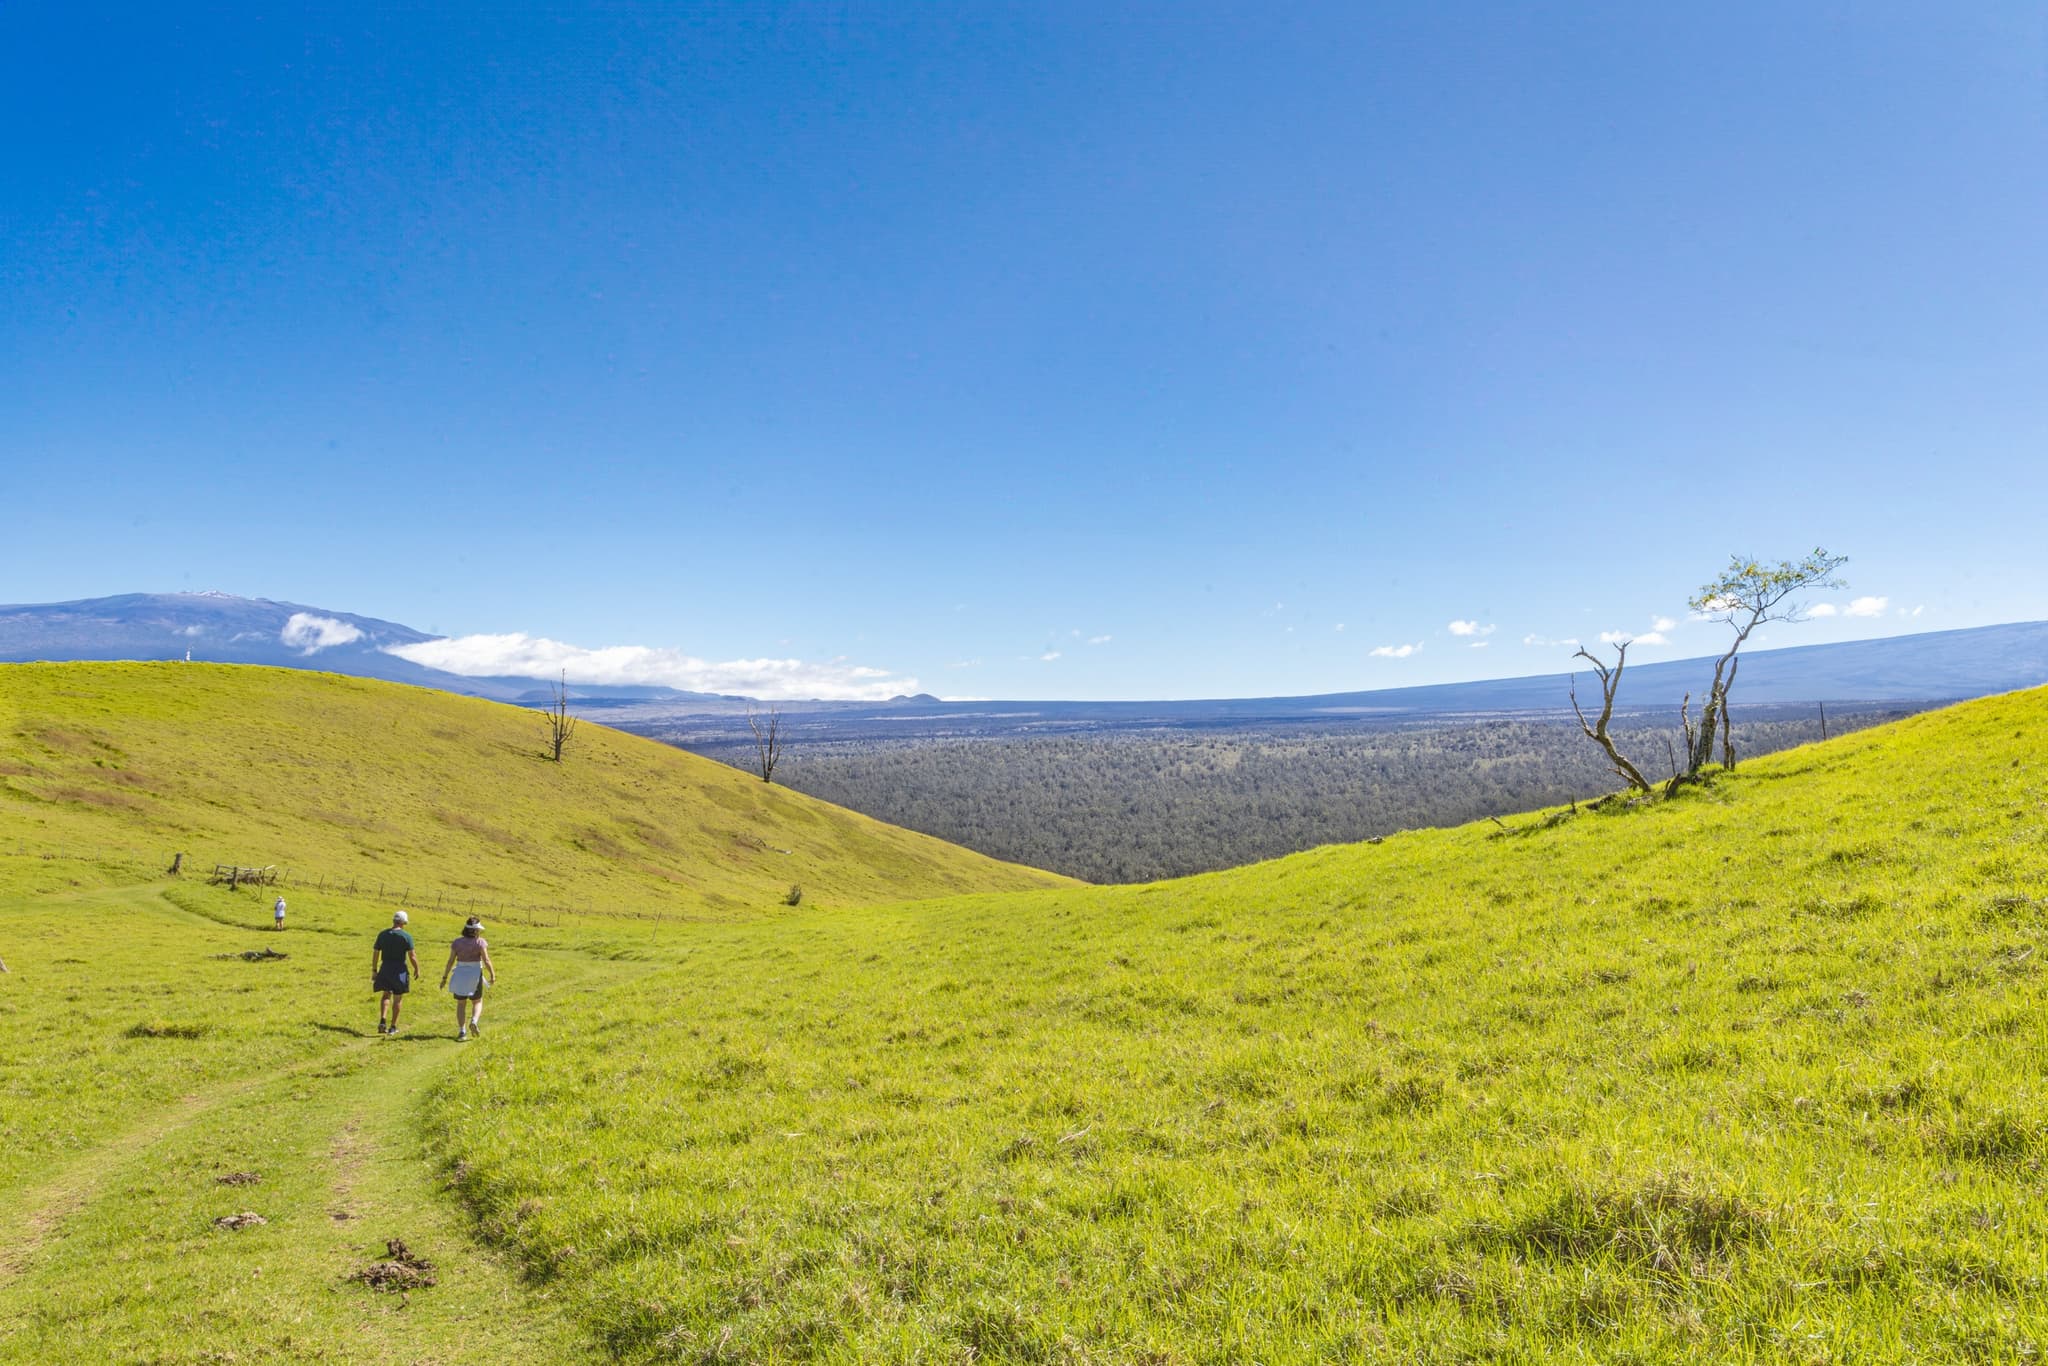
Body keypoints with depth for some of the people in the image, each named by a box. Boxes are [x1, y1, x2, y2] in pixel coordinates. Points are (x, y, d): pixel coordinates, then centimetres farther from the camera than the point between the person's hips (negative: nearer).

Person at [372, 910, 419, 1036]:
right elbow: (412, 956, -11)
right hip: (400, 969, -3)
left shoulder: (382, 935, 3)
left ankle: (382, 1021, 1)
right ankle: (393, 1027, 14)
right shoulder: (406, 936, -9)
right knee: (398, 998, 9)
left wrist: (374, 970, 12)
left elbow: (375, 953, 5)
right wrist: (416, 969, 2)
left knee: (386, 995, 19)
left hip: (385, 968, 3)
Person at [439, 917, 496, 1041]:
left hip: (460, 974, 2)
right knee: (477, 1002, 14)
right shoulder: (480, 942, -9)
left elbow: (450, 961, -3)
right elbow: (486, 960, -14)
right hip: (475, 974, -2)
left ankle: (462, 1031, 7)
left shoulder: (457, 942, -2)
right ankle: (474, 1022, -12)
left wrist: (445, 977, 4)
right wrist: (492, 975, -7)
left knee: (461, 1004, 13)